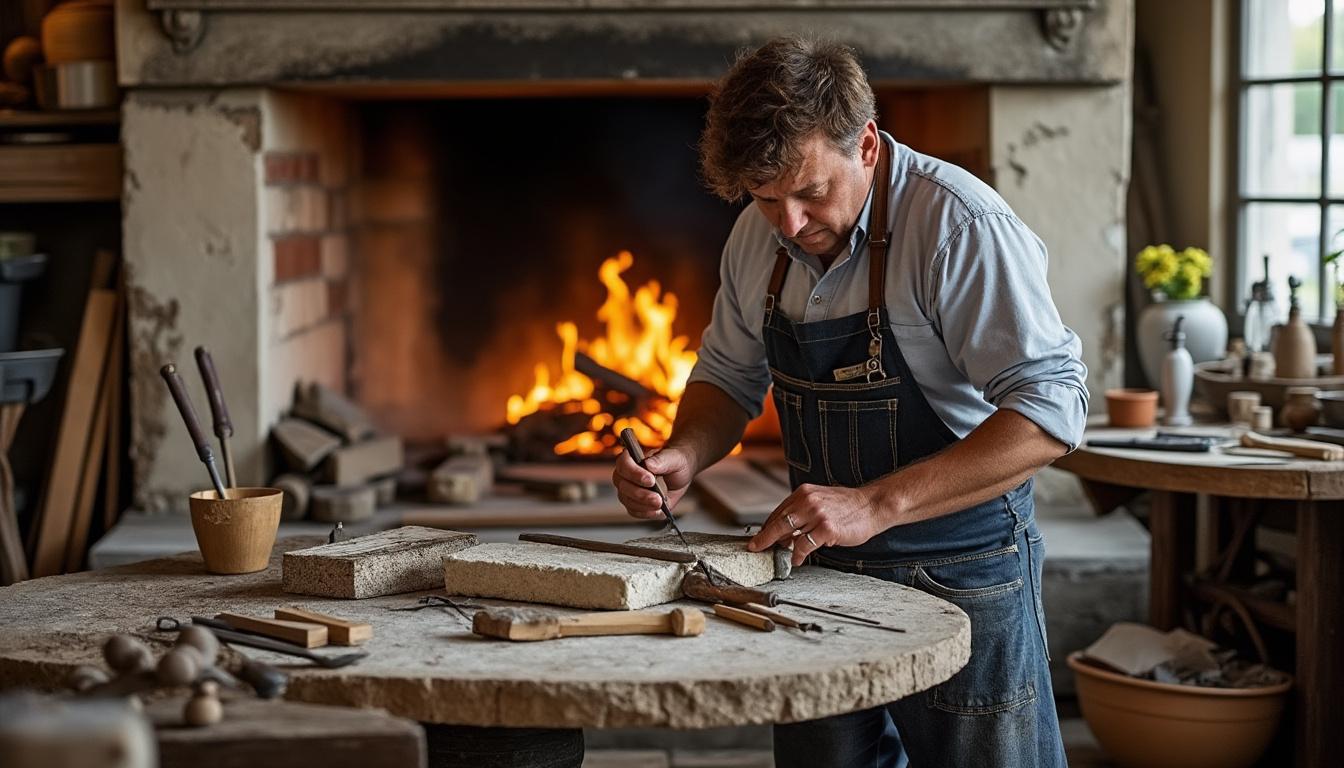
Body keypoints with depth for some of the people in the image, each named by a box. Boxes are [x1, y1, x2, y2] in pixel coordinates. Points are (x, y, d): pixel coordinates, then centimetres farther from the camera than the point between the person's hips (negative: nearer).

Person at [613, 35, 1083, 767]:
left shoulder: (961, 225, -22)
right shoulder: (759, 234, -1)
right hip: (823, 568, 6)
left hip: (960, 571, -6)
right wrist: (682, 457, -8)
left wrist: (877, 505, -34)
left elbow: (1050, 410, -27)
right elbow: (729, 375, 14)